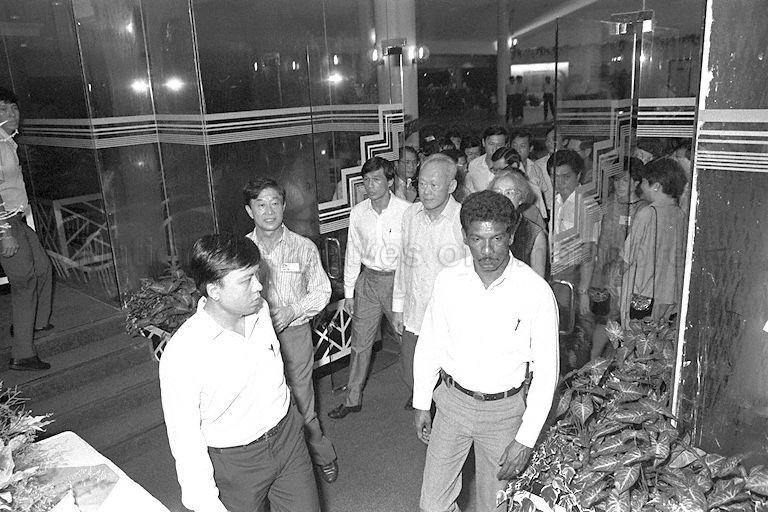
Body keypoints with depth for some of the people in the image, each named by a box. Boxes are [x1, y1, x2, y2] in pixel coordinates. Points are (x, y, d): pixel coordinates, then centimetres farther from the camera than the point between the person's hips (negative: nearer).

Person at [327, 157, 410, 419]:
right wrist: (349, 292, 9)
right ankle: (352, 399, 27)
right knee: (360, 342, 11)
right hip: (368, 280, 4)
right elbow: (352, 253, 8)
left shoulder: (407, 211, -12)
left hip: (398, 280, -3)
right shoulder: (358, 212, 1)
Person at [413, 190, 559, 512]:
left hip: (504, 409, -1)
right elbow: (429, 346, 3)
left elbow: (546, 371, -11)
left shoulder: (536, 292, -17)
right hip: (452, 400, 2)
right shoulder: (448, 281, -9)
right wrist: (421, 404, 8)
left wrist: (526, 439, -11)